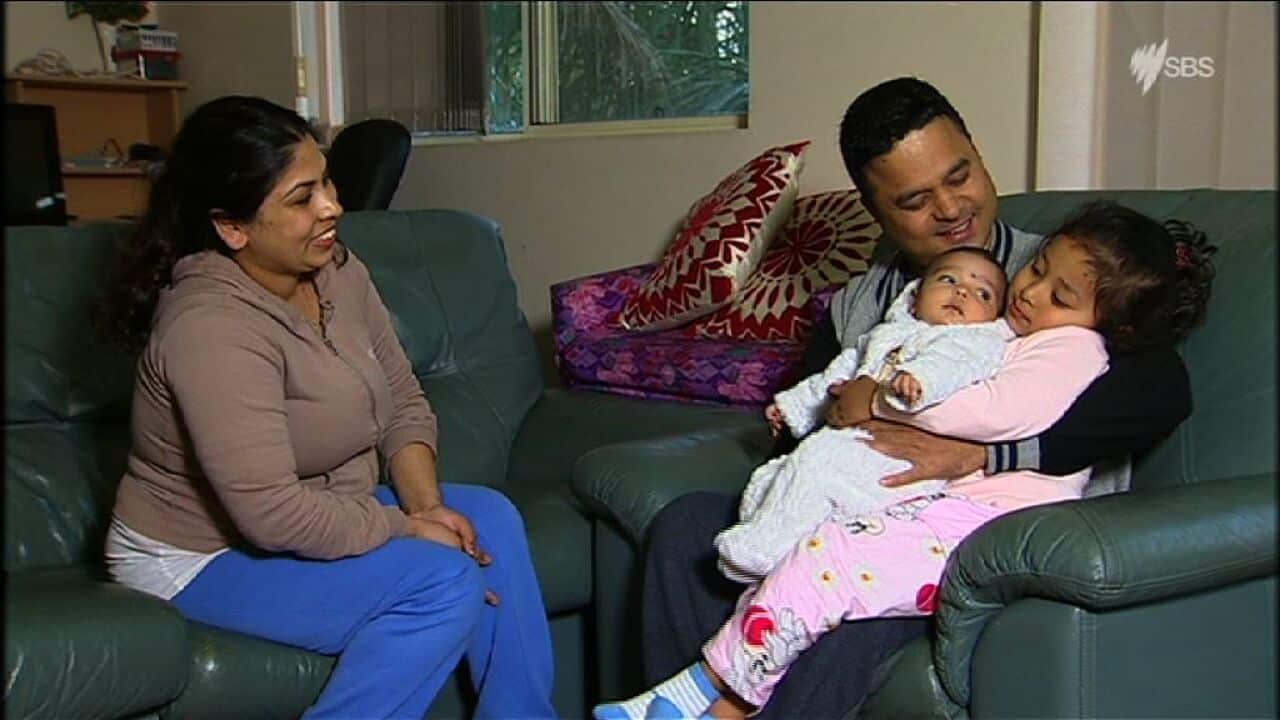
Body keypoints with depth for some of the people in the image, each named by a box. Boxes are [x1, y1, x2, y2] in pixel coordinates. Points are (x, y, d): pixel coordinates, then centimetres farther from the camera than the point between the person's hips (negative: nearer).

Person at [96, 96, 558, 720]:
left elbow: (404, 404, 3)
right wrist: (407, 528, -21)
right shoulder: (211, 325, -29)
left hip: (320, 512, 8)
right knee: (443, 581, -23)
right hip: (203, 558, -8)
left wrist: (426, 503, -14)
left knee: (490, 517, -7)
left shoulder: (339, 271, -4)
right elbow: (271, 513, -33)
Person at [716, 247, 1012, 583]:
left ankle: (765, 546, -23)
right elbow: (836, 376, 39)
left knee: (817, 461, -29)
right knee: (766, 480, 3)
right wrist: (794, 404, 35)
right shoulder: (884, 336, 31)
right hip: (847, 440, 9)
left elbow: (954, 360, -17)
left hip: (901, 457, -8)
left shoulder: (978, 339, 7)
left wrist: (920, 375, -37)